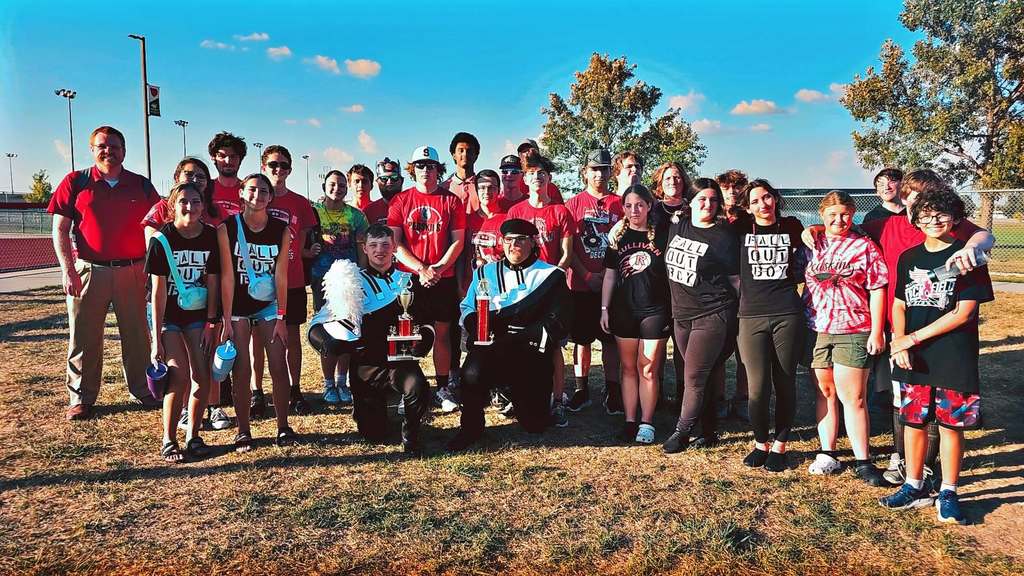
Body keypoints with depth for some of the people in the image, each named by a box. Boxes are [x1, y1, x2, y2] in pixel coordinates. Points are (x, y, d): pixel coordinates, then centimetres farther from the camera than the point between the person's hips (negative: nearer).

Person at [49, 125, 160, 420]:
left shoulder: (141, 185, 8)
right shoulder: (75, 182, 3)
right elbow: (60, 230, 1)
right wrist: (67, 270, -9)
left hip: (132, 271, 1)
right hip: (88, 271, -1)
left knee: (137, 335, 9)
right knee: (84, 337, 5)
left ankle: (141, 390, 23)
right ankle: (81, 398, 17)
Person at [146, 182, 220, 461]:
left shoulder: (211, 236, -6)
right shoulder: (162, 239, -13)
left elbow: (213, 283, -1)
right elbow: (158, 290, -14)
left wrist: (210, 323, -5)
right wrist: (156, 338, -16)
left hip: (199, 315, 3)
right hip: (169, 316, -3)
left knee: (203, 377, -2)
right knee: (179, 376, -13)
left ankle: (193, 435, 16)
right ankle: (168, 441, 2)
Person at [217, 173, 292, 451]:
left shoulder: (281, 229, -6)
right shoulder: (227, 228, -10)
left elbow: (281, 275, -6)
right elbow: (227, 276, -12)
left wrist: (281, 318, -8)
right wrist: (227, 321, -13)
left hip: (269, 305, 1)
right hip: (237, 306, -1)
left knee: (279, 367, -2)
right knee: (241, 369, -1)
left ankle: (283, 427, 11)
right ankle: (243, 431, 11)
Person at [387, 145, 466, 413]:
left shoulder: (451, 201, 5)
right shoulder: (400, 201, 5)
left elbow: (458, 241, 3)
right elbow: (395, 242, 0)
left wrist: (438, 268, -11)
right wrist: (420, 269, -11)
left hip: (444, 277, 1)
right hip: (408, 278, 0)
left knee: (442, 332, 4)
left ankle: (443, 388, 13)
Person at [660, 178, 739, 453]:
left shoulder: (724, 236, -8)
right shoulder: (677, 224, 5)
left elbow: (735, 278, -5)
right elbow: (669, 261, 23)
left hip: (712, 315, -6)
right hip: (681, 314, 6)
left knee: (694, 378, -5)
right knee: (704, 376, 13)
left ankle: (681, 432, 8)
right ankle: (709, 430, 23)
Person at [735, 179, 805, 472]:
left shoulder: (792, 227, 9)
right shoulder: (741, 231, 6)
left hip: (788, 314, 1)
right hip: (751, 316, -1)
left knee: (785, 383, 6)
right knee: (758, 386, -4)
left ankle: (779, 445, 20)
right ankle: (760, 443, 16)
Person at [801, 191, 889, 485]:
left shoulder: (865, 246, 1)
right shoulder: (811, 244, 8)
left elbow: (877, 291, -1)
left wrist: (876, 331, -4)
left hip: (853, 331, -3)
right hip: (815, 329, 3)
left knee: (853, 397, -3)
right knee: (824, 392, 10)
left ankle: (863, 461, 7)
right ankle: (827, 454, 19)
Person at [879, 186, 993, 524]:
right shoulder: (908, 258, 9)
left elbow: (963, 313, -10)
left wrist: (914, 337, -11)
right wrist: (899, 342, -6)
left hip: (954, 358, -4)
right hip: (912, 357, 4)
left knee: (950, 424, 5)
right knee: (913, 421, 9)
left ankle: (948, 494, 19)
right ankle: (915, 487, 24)